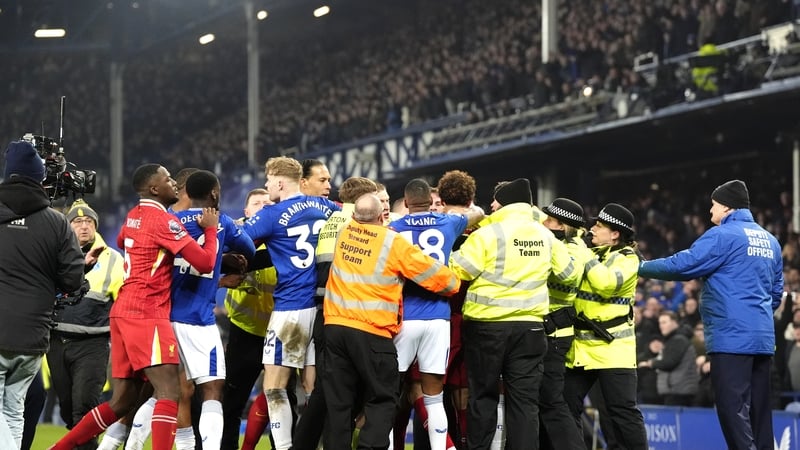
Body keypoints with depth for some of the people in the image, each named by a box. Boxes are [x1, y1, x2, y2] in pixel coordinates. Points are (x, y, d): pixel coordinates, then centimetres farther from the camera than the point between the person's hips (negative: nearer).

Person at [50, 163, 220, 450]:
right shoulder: (164, 221, -11)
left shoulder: (134, 216, 15)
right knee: (169, 392, -17)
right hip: (146, 313, -9)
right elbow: (205, 263, -11)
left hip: (124, 309, 9)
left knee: (122, 402, 12)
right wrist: (210, 229, 4)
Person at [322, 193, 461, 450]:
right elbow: (433, 273, 0)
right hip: (372, 331, -4)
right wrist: (453, 285, 18)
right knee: (381, 400, 3)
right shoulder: (393, 242, -6)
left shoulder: (343, 232, 7)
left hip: (335, 325, 4)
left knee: (339, 400, 10)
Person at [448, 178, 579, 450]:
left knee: (484, 395, 7)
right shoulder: (545, 236, 5)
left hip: (487, 325, -3)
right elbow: (569, 274, 15)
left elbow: (456, 270, -12)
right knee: (525, 398, 3)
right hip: (529, 327, 3)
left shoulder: (489, 233, -11)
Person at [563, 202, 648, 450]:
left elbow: (605, 283, -25)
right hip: (580, 346, 7)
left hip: (612, 348, -7)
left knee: (622, 411, -7)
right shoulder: (590, 252, 14)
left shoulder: (627, 258, -7)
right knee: (567, 406, 8)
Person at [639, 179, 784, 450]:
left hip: (731, 338, -8)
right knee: (758, 409, 10)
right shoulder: (770, 241, 16)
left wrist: (642, 267, 2)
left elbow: (683, 265, -11)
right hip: (763, 338, 8)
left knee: (733, 409, -10)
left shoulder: (723, 235, -8)